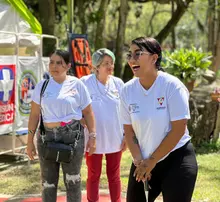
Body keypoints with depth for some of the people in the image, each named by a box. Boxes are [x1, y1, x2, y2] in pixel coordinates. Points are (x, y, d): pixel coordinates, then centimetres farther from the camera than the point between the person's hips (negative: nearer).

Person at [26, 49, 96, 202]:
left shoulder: (77, 84, -2)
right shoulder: (42, 85, 4)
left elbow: (88, 112, 2)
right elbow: (34, 114, 6)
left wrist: (92, 136, -4)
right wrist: (30, 140, 4)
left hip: (72, 135, -2)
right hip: (47, 136, 2)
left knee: (72, 181, 7)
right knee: (48, 182, 9)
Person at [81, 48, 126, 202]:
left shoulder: (118, 83, -1)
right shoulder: (85, 83, -10)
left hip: (115, 139, 2)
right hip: (94, 139, -2)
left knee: (114, 176, 13)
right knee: (94, 176, 10)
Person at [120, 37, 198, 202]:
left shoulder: (172, 86, -16)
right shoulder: (127, 90, -4)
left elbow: (178, 130, -16)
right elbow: (129, 131, 3)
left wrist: (152, 161, -13)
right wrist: (139, 160, -10)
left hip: (177, 159, -4)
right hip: (144, 160, 4)